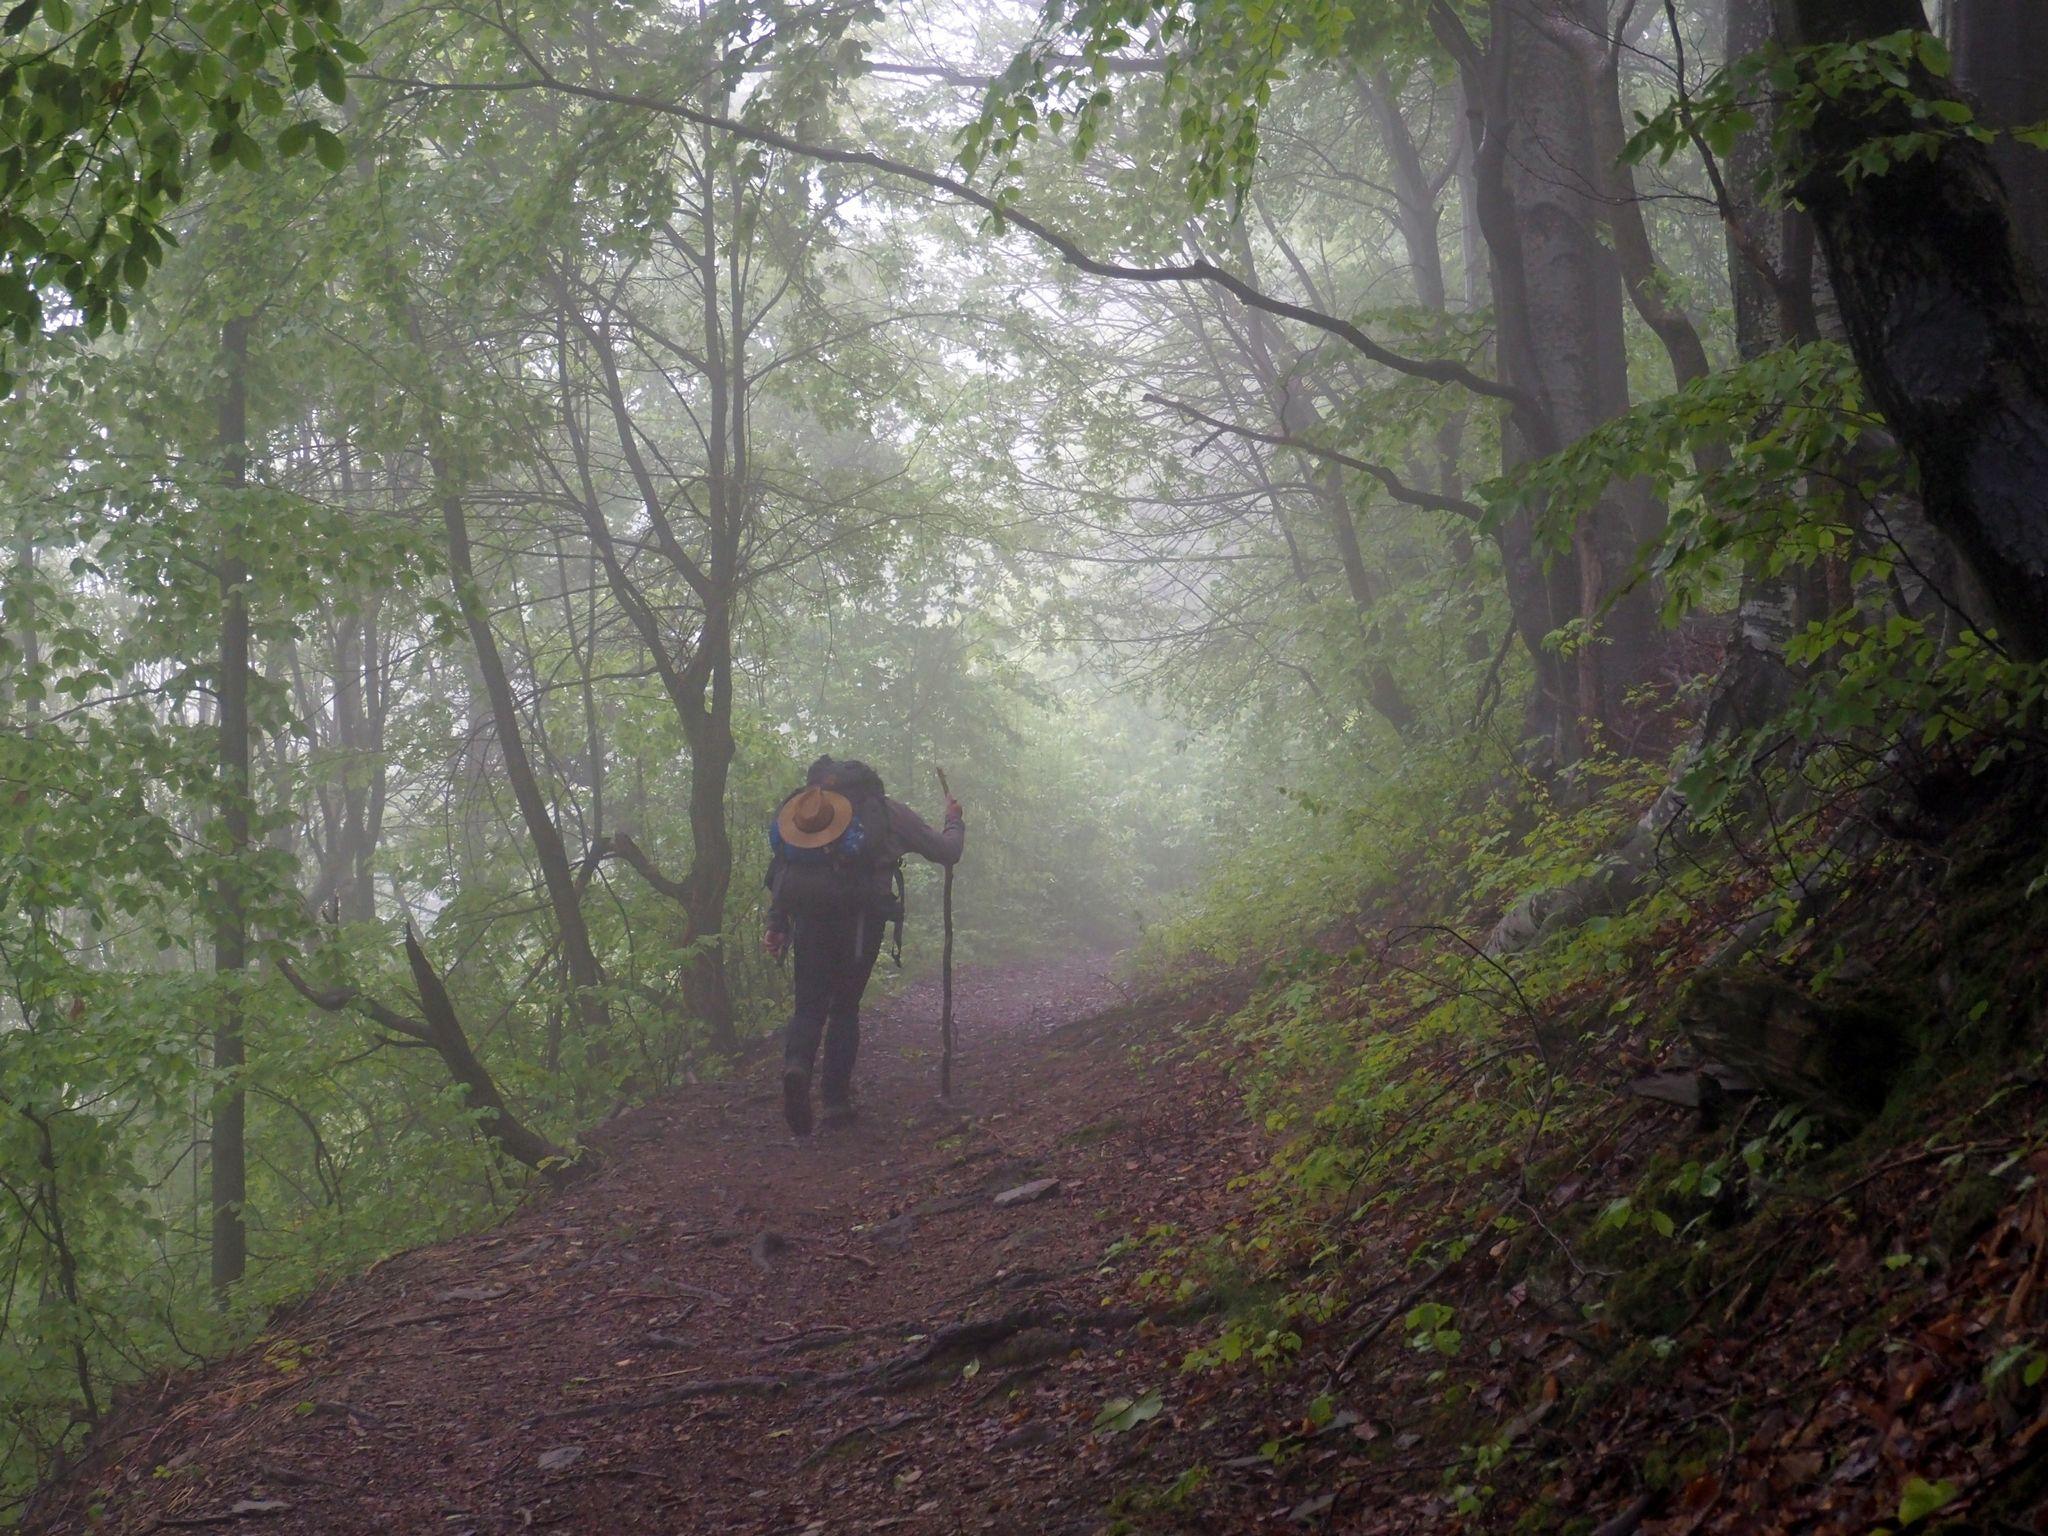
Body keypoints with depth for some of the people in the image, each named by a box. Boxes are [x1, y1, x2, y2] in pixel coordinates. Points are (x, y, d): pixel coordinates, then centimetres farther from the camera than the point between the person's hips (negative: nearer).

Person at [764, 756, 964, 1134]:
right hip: (860, 915, -2)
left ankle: (796, 1064, -20)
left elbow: (782, 869, 12)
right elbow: (947, 851, 22)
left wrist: (776, 924, 11)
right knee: (845, 1007, 12)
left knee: (809, 1004, 9)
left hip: (808, 916, 2)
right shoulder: (889, 811, 17)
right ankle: (835, 1099, 6)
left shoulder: (804, 805, 22)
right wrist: (954, 822, 42)